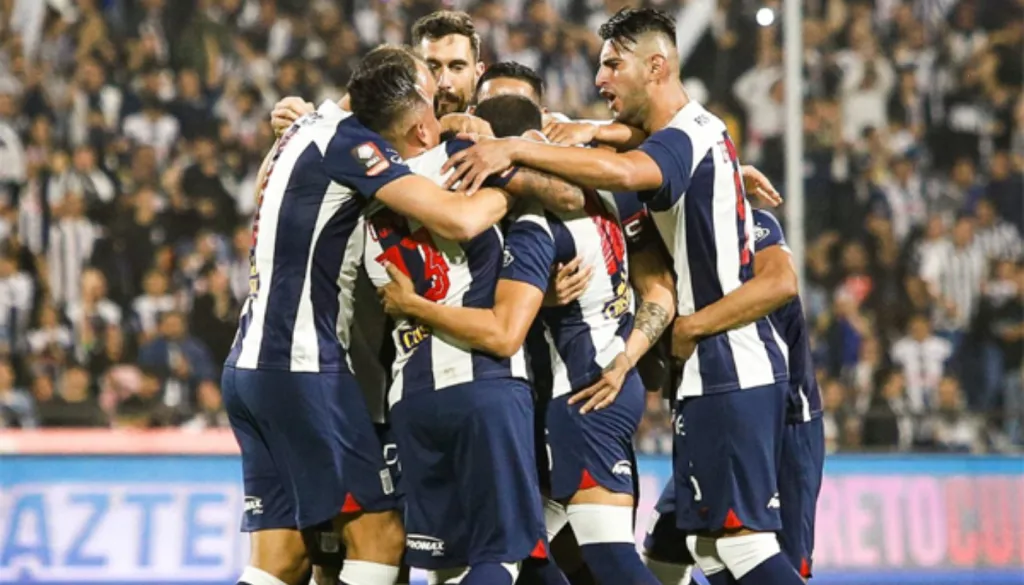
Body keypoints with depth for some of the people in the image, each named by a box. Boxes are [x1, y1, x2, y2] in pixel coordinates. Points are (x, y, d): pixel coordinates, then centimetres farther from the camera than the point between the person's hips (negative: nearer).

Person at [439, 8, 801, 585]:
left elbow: (621, 171, -35)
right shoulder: (701, 133, 19)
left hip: (726, 374, -10)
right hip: (737, 369, 10)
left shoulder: (688, 136, -14)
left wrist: (514, 149, -34)